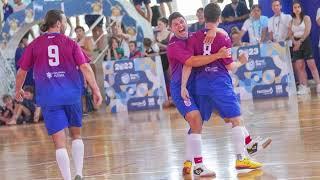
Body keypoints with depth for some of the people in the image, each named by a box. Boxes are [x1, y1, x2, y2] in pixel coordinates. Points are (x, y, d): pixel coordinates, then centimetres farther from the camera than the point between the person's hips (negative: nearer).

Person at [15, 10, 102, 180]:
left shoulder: (35, 45, 6)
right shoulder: (70, 43, 4)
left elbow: (22, 71, 10)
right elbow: (85, 67, -5)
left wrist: (18, 90, 27)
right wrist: (96, 90, -3)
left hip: (49, 98, 0)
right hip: (72, 95, 1)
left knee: (59, 143, -1)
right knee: (76, 135, 19)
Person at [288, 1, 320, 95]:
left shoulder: (306, 18, 1)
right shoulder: (291, 21, 14)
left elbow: (307, 31, -9)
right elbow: (290, 34, 7)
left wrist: (300, 42, -15)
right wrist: (294, 42, -12)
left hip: (305, 42, -4)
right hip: (296, 44, 4)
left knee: (312, 65, -10)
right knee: (299, 67, -2)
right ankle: (304, 87, -1)